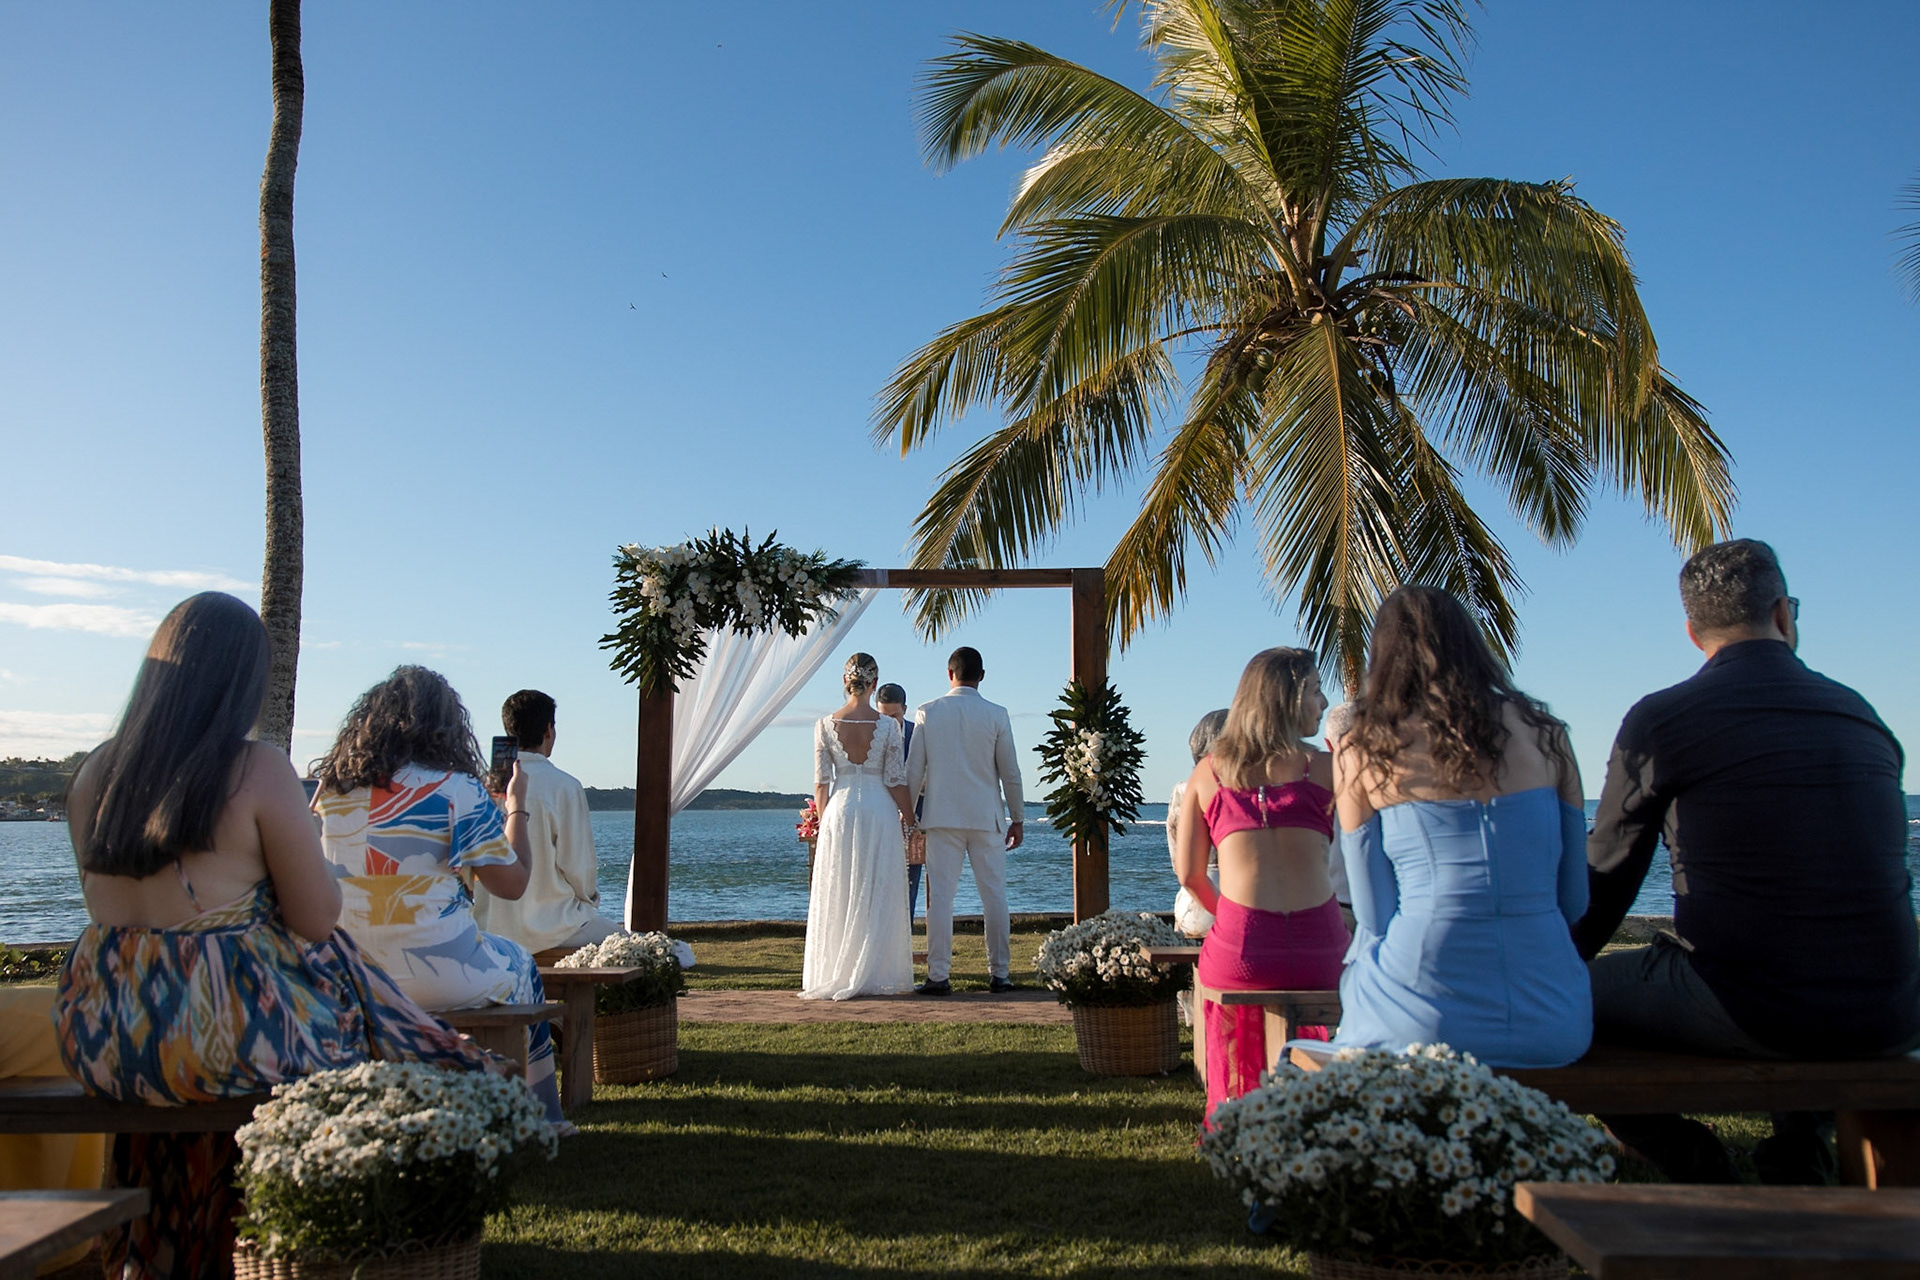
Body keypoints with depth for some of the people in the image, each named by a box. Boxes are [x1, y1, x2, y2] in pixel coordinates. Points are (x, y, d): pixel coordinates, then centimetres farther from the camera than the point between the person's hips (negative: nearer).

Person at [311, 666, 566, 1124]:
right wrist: (517, 806, 7)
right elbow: (513, 884, -6)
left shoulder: (333, 785, 3)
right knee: (521, 966, 25)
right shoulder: (456, 789, -12)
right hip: (437, 977, -5)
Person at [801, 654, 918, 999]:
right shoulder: (888, 726, -6)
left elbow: (821, 782, 2)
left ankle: (834, 976, 11)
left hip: (839, 812, 2)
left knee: (837, 898, 9)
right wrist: (909, 818, 6)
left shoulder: (825, 725, -1)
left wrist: (824, 821, 13)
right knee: (879, 896, 6)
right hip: (880, 814, -2)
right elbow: (896, 782, -5)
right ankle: (878, 975, 8)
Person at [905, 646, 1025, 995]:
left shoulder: (927, 712, -1)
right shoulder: (996, 715, -2)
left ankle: (938, 976, 2)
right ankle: (999, 973, 12)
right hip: (987, 818, 0)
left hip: (942, 817, 0)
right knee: (994, 895, 8)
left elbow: (914, 770, 1)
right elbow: (1010, 772, 1)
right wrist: (1018, 818, 11)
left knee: (940, 896, 2)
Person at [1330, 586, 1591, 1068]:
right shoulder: (1545, 734, 6)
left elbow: (1375, 917, 0)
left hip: (1427, 1023, -3)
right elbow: (1575, 901, 11)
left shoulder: (1362, 751, 0)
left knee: (1358, 969, 28)